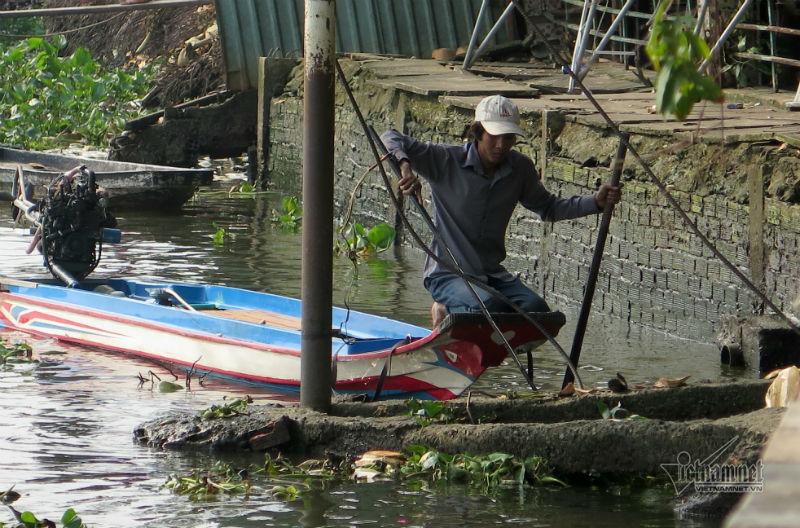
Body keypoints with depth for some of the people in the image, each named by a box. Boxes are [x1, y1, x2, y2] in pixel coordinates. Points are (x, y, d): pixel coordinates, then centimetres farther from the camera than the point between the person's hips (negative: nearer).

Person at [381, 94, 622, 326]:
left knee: (536, 310, -21)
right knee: (488, 305, -35)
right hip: (446, 274, -5)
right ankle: (448, 311, 0)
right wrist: (404, 166, -33)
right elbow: (390, 138, -11)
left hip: (493, 274, 5)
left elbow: (548, 208, 19)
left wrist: (596, 202, 6)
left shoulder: (520, 168, 3)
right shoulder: (446, 161, -10)